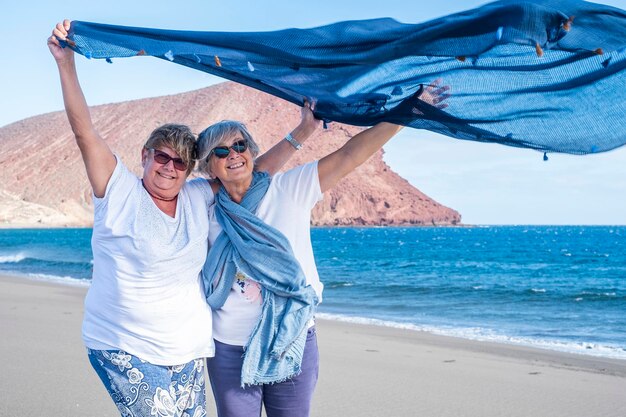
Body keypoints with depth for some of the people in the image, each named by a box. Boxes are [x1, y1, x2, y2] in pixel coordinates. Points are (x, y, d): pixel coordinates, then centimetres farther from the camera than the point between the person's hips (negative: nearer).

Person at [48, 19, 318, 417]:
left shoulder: (199, 198, 7)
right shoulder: (121, 191, -6)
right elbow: (84, 130, -14)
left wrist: (303, 132, 5)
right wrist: (66, 63, -22)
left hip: (188, 352, 5)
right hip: (124, 350, -5)